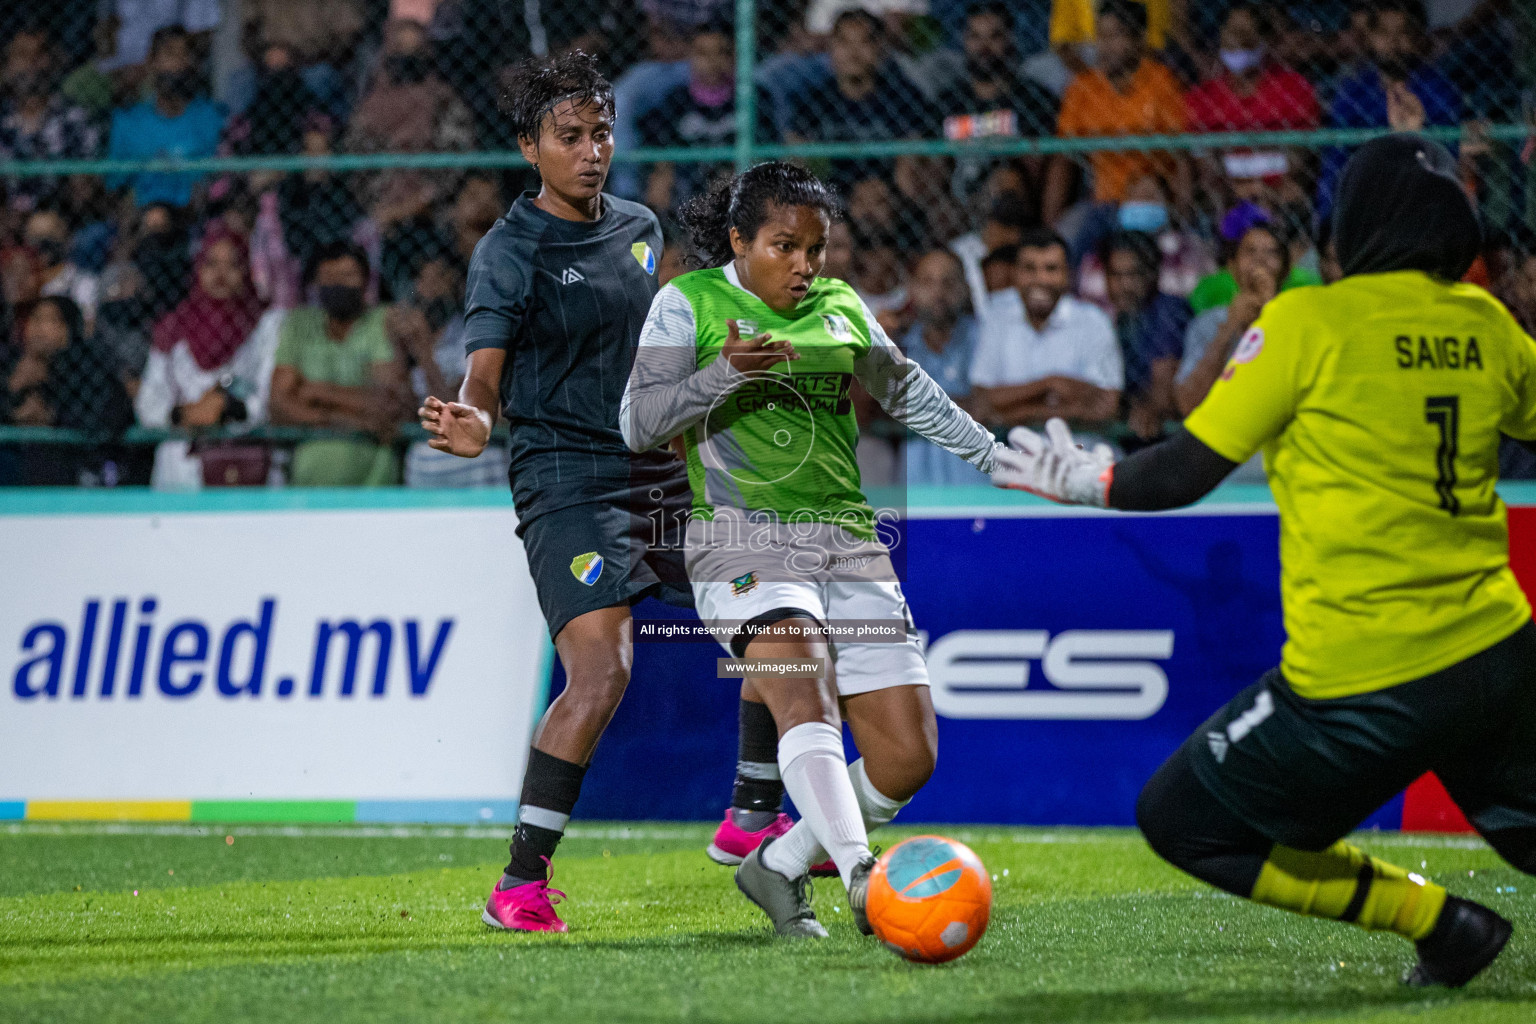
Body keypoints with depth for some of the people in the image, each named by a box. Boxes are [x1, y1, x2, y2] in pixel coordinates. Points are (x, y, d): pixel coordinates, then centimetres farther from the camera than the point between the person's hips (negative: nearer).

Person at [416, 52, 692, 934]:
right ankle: (521, 883, -18)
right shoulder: (511, 251, -9)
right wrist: (475, 422, -38)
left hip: (659, 473, 7)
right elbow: (487, 374, -18)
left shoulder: (640, 227, 11)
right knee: (603, 672, -23)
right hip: (568, 484, -7)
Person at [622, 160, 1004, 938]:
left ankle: (780, 867, 15)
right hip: (744, 541, -5)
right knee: (806, 699, -31)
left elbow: (908, 391, 30)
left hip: (848, 542, 5)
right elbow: (638, 422, -7)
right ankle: (860, 874, -46)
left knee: (908, 756, -4)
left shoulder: (840, 307, 15)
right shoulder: (688, 303, 2)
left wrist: (997, 458, 31)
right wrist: (724, 374, -22)